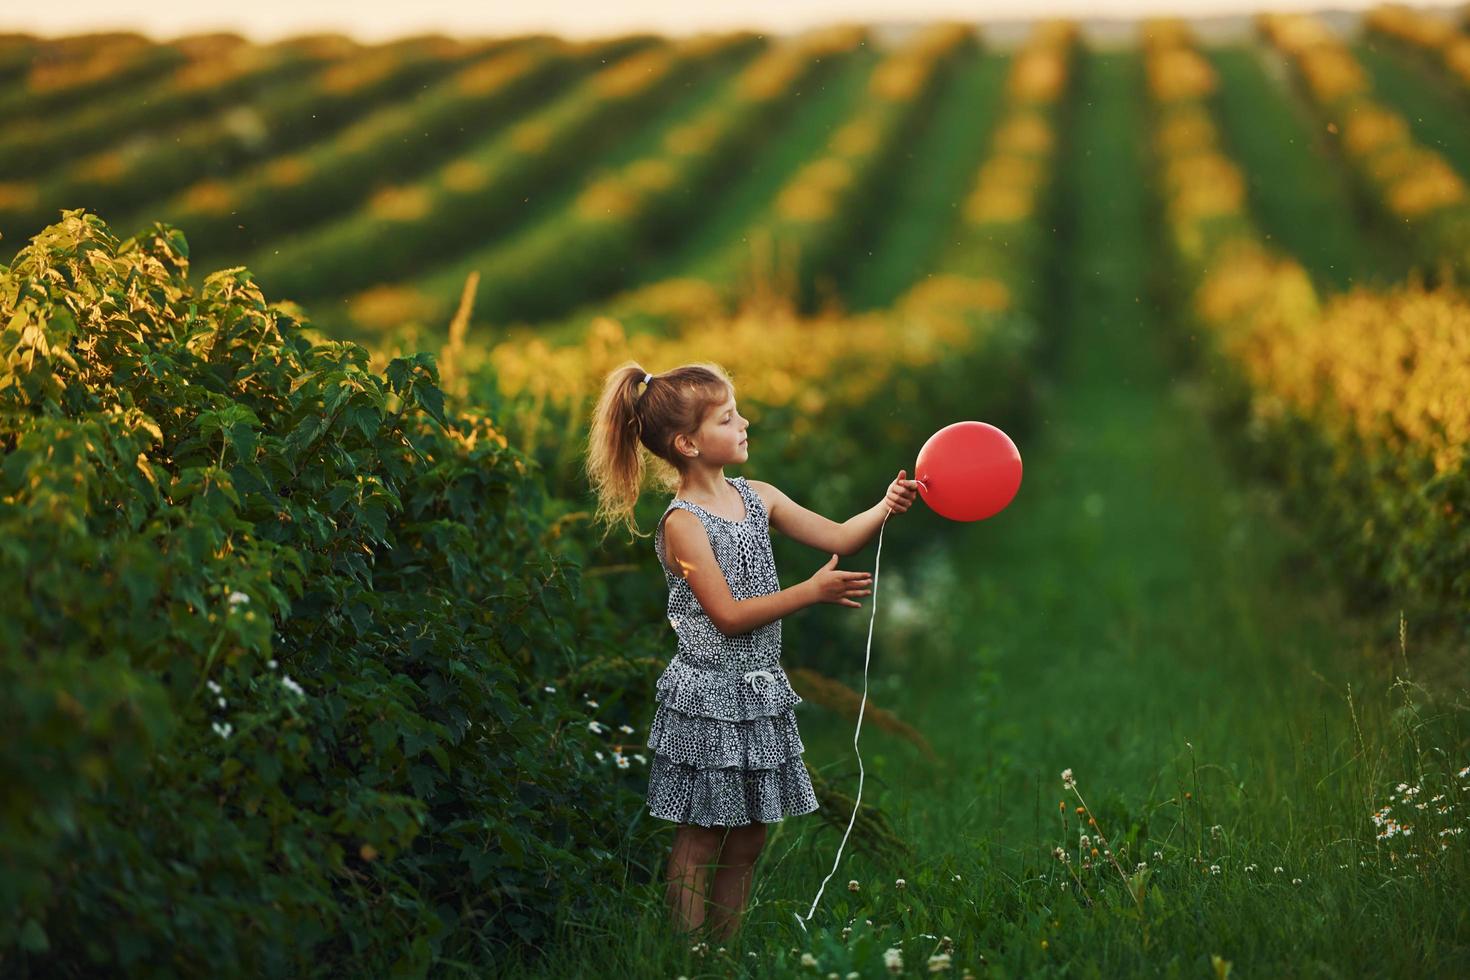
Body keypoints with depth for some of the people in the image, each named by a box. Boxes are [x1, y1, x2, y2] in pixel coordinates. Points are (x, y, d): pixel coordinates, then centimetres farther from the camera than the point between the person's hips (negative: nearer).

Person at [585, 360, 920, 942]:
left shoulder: (756, 498, 6)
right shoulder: (683, 524, -16)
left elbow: (837, 537, 7)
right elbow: (729, 616, -20)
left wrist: (885, 508, -11)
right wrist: (812, 592, -21)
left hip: (759, 693, 7)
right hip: (708, 698, -7)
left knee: (747, 843, 13)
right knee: (699, 843, 2)